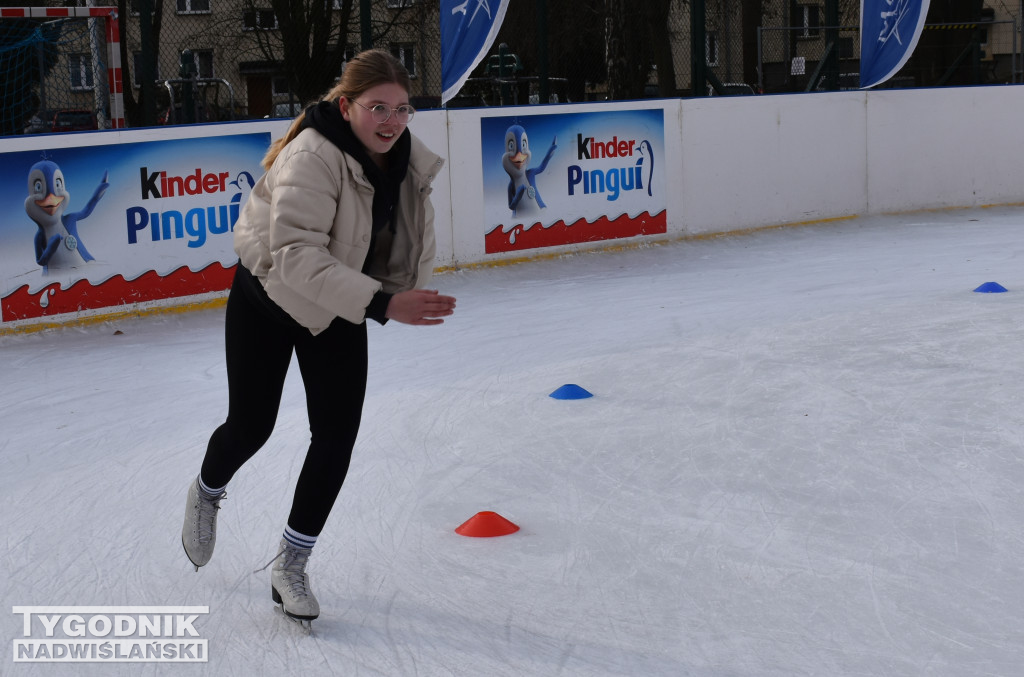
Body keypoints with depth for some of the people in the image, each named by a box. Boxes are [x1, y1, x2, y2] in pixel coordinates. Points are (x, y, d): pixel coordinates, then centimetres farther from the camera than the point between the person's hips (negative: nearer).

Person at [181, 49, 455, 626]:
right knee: (251, 426, 7)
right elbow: (297, 256, -43)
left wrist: (411, 294, -11)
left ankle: (291, 566, 14)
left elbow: (416, 240, 3)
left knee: (337, 437, -3)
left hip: (338, 308, 5)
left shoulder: (409, 159, -12)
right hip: (268, 299, -5)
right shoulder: (310, 157, -34)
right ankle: (208, 494, 45)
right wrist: (382, 303, -49)